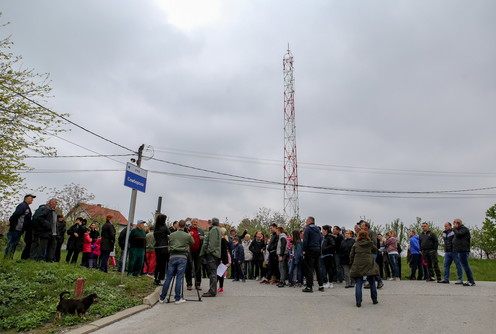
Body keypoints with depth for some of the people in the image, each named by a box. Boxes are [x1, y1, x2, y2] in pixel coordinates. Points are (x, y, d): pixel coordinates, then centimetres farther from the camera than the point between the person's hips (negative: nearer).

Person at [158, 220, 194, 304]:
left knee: (168, 278, 7)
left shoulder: (171, 235, 8)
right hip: (182, 257, -2)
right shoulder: (187, 236, 1)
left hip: (172, 257, 2)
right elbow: (192, 243, 18)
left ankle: (162, 298, 12)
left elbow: (169, 246, 17)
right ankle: (177, 298, 3)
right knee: (179, 278, 1)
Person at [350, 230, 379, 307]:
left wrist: (352, 263, 18)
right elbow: (375, 251, 22)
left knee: (358, 284, 1)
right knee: (372, 283, 16)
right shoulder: (371, 243, 5)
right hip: (369, 265, 1)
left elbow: (351, 255, 5)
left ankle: (358, 302, -6)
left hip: (358, 266, -1)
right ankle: (374, 300, 24)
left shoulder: (355, 244, 4)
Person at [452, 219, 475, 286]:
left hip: (463, 250, -10)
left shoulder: (464, 229, -7)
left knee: (465, 265, -10)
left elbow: (458, 234, -21)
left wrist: (454, 228, -8)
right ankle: (469, 280, 14)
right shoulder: (458, 230, 21)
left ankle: (472, 281, -8)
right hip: (458, 250, 10)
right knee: (463, 266, 10)